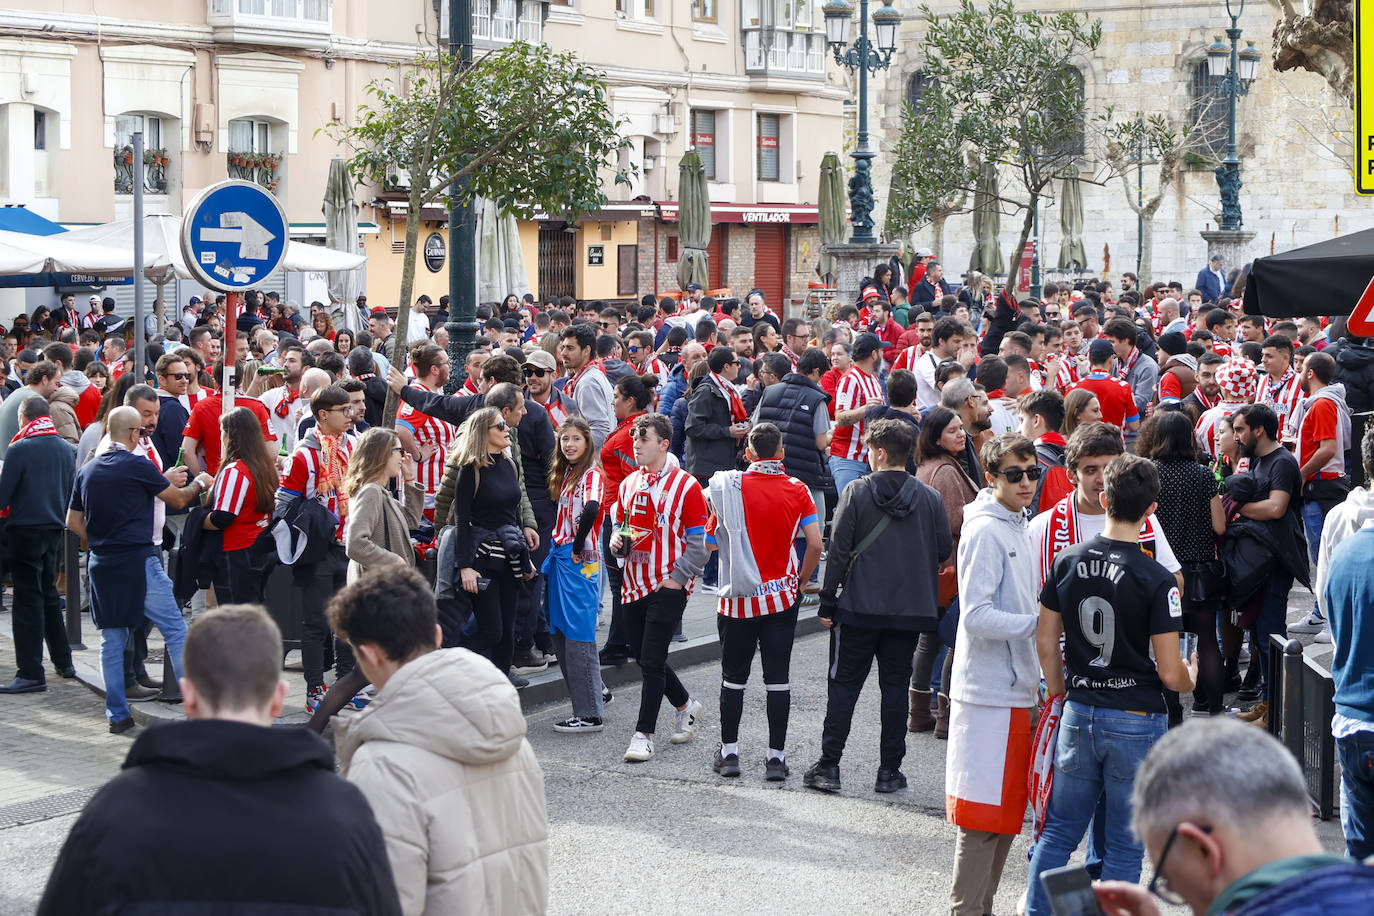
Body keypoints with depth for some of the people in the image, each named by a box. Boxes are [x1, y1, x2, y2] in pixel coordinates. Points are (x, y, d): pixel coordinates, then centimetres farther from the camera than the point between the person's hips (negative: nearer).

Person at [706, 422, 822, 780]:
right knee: (777, 678, 5)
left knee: (733, 677, 11)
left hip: (738, 599, -1)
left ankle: (728, 752, 16)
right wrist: (800, 582, 7)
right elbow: (815, 544, -8)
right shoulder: (797, 490, -4)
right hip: (781, 599, 1)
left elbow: (711, 542, -3)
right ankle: (776, 757, 6)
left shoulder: (729, 486, -7)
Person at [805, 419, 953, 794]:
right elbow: (944, 550, 4)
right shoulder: (930, 498, 0)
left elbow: (838, 551, -8)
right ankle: (890, 770, 10)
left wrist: (827, 602, -1)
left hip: (859, 608, -2)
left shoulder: (856, 493, -7)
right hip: (911, 609, 2)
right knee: (895, 686, 9)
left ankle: (829, 765, 4)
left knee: (843, 684, 6)